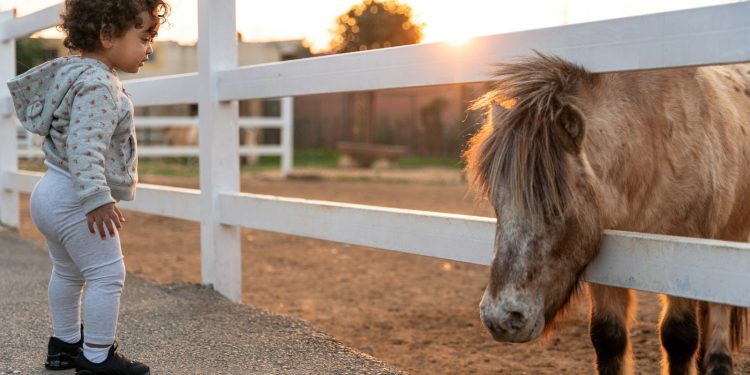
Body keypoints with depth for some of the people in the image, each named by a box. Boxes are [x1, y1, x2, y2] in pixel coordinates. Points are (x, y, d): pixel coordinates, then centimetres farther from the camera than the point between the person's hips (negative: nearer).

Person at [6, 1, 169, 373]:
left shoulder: (74, 70, 11)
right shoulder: (98, 85, -22)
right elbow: (84, 144, -33)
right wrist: (97, 198, -36)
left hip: (51, 193, 11)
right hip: (73, 202, -11)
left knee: (68, 272, 24)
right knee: (107, 274, -3)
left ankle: (65, 343, 38)